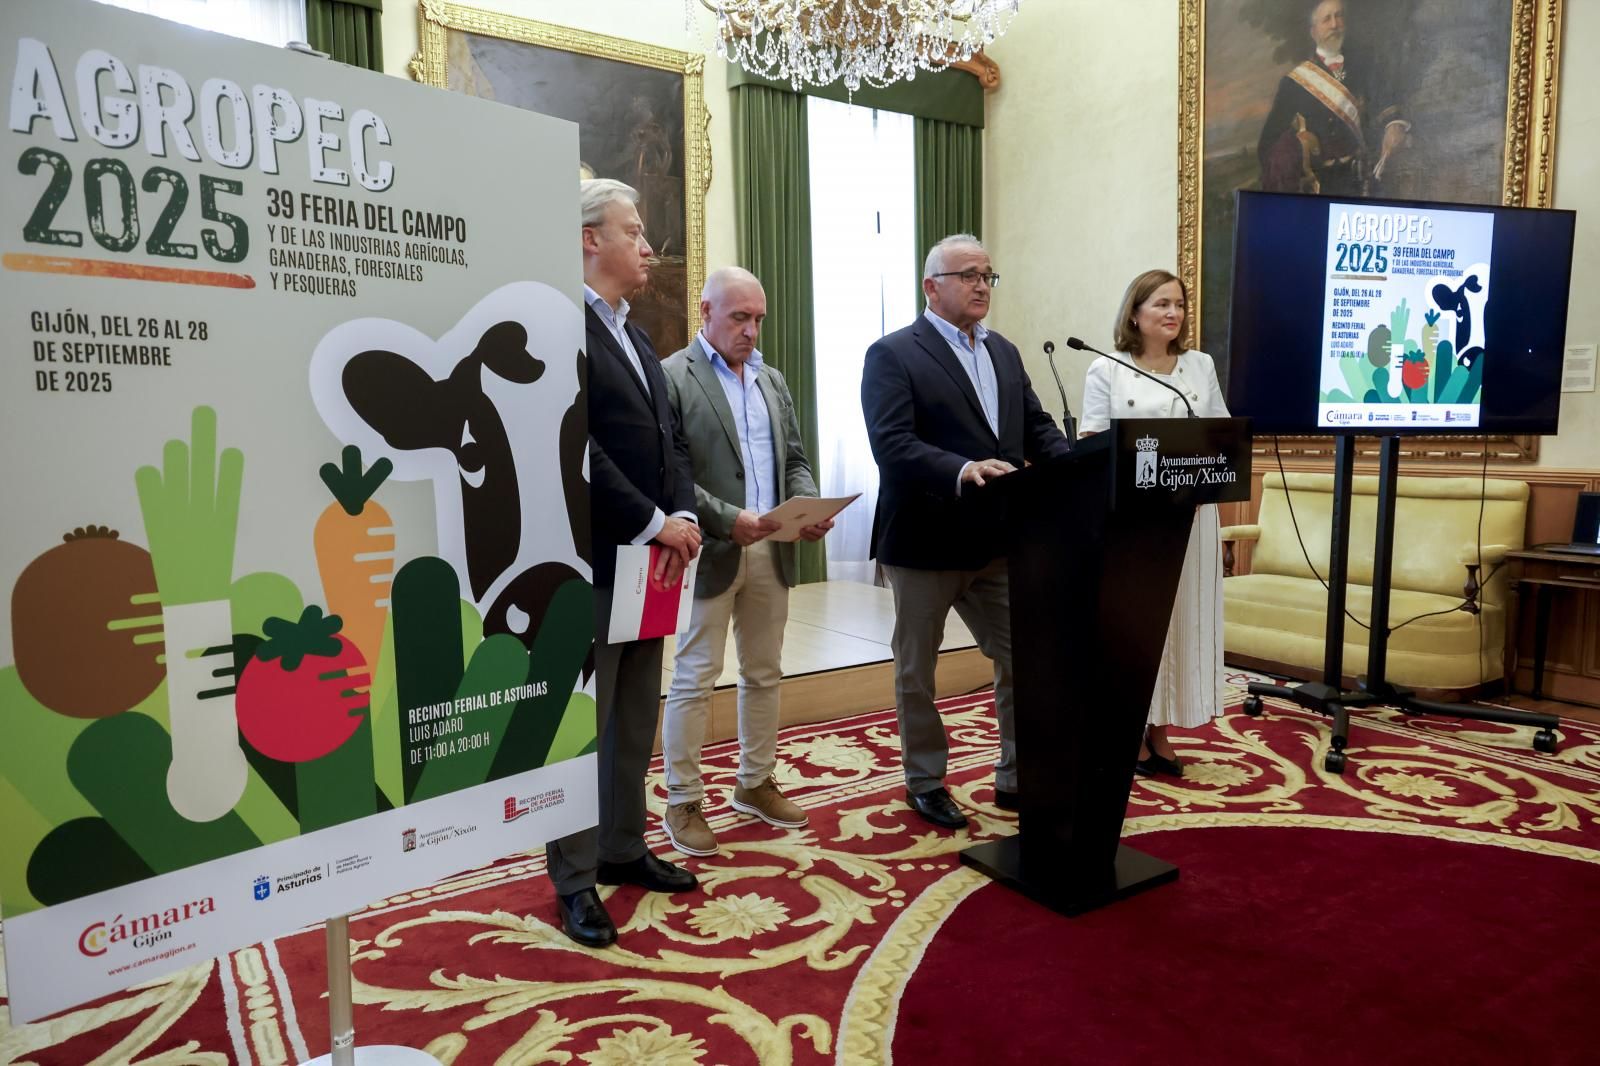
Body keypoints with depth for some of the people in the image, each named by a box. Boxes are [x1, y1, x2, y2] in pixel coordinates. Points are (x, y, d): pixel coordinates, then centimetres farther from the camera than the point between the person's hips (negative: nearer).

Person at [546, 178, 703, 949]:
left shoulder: (635, 338, 19)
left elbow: (671, 439, 14)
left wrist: (684, 516, -3)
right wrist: (653, 523, -16)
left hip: (649, 562, 9)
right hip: (589, 563, -9)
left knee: (636, 722, 16)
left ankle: (623, 849, 31)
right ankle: (575, 880, 17)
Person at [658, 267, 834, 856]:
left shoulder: (772, 380, 15)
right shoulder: (672, 376, -6)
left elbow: (794, 460, 16)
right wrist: (727, 518, -20)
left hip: (771, 550, 7)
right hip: (710, 552, -6)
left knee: (764, 673, 14)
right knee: (695, 679, 2)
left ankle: (756, 782, 30)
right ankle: (683, 802, 15)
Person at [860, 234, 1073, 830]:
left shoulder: (1004, 352, 13)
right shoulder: (892, 355, -9)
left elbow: (1037, 428, 9)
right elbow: (892, 445, -21)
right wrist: (963, 471, -35)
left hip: (996, 540, 6)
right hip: (925, 541, -5)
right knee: (917, 670, 11)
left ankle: (1017, 778, 27)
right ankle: (924, 781, 30)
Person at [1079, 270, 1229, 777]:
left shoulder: (1201, 366, 11)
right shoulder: (1106, 371, 0)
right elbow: (1091, 444, -3)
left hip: (1191, 513, 4)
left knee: (1182, 617, 6)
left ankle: (1160, 731, 18)